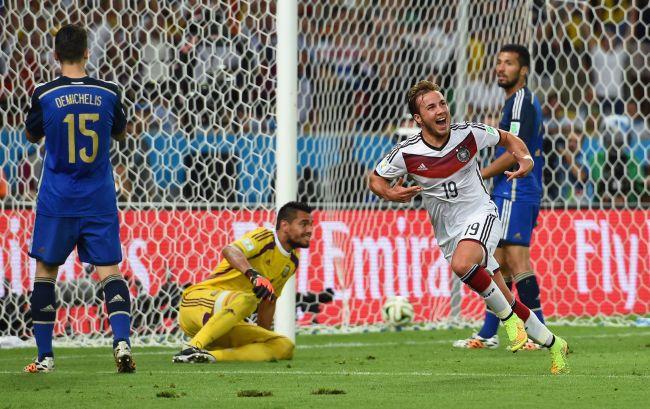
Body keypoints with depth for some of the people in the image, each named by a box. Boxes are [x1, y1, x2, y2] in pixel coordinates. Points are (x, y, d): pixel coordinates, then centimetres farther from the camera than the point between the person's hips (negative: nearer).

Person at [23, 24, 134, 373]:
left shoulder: (44, 95, -9)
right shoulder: (108, 93, -3)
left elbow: (32, 135, 10)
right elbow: (120, 133, 15)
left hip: (57, 200, -1)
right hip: (99, 200, 1)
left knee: (45, 270, 11)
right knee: (109, 271, 2)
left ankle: (45, 356, 10)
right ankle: (122, 340, -19)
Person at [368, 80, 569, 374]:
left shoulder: (469, 134, -11)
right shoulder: (406, 154, -12)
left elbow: (507, 139, 8)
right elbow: (375, 178, 4)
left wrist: (525, 158, -11)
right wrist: (390, 194, -18)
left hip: (481, 215, -3)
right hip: (449, 233, 3)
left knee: (461, 264, -36)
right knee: (505, 302, 6)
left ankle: (508, 317, -14)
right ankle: (553, 344, 25)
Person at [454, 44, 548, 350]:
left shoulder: (521, 102, -12)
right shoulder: (525, 101, 20)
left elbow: (515, 153, -19)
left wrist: (478, 177, -13)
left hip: (514, 192, -11)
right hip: (511, 193, 11)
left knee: (516, 259, -13)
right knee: (499, 262, 12)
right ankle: (488, 334, 16)